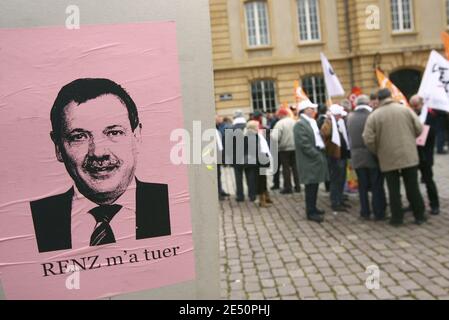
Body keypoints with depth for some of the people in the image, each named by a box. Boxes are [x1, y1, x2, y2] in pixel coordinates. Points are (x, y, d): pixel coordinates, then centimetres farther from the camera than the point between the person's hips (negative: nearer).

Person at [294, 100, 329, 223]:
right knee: (311, 187, -3)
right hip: (310, 160, -9)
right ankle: (311, 212, 6)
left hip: (316, 158, 9)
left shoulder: (312, 122, 16)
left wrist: (321, 154, 10)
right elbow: (304, 145, -21)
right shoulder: (300, 124, -14)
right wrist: (318, 156, -18)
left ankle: (313, 208, 26)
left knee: (314, 186, 15)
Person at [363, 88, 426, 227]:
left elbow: (368, 140, -11)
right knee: (413, 187, 11)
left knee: (394, 190, 7)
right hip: (409, 156, 2)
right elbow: (419, 129, -1)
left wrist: (378, 152, 5)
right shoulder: (405, 109, -2)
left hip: (388, 159, -1)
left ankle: (397, 218, 13)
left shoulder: (374, 116, -6)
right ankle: (419, 216, 21)